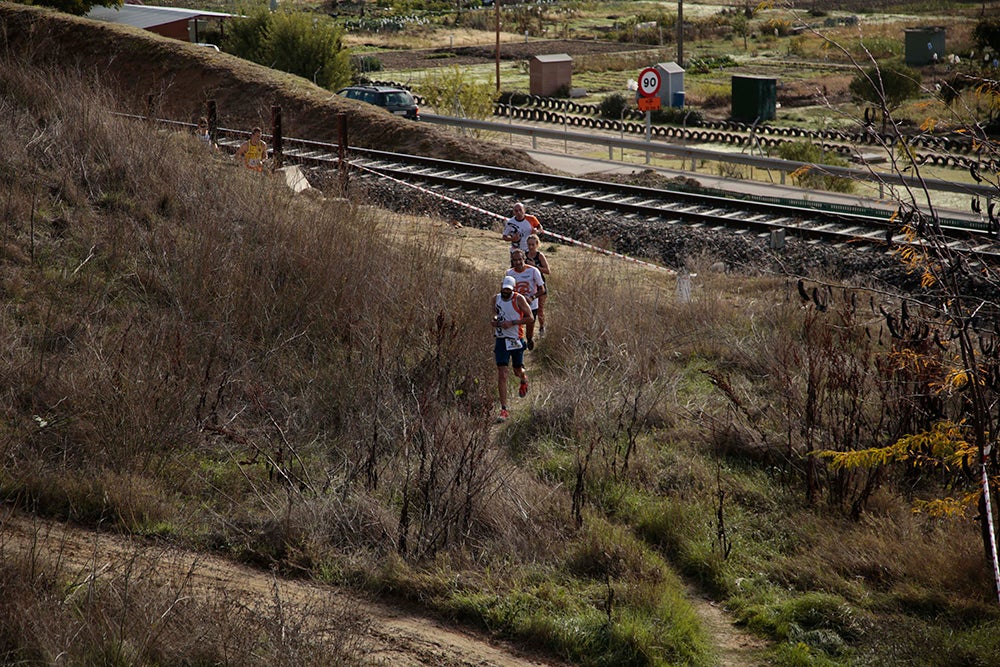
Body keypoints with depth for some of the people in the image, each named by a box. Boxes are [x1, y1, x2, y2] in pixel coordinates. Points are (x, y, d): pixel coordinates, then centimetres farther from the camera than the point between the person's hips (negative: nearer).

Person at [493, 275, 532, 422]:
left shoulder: (519, 299, -11)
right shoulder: (496, 299, 2)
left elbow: (530, 318, -11)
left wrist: (512, 323, -20)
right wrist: (495, 319, -3)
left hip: (516, 340, -2)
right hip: (501, 339, 2)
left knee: (518, 371, 14)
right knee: (502, 374, -8)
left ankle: (524, 380, 56)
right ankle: (503, 410, -8)